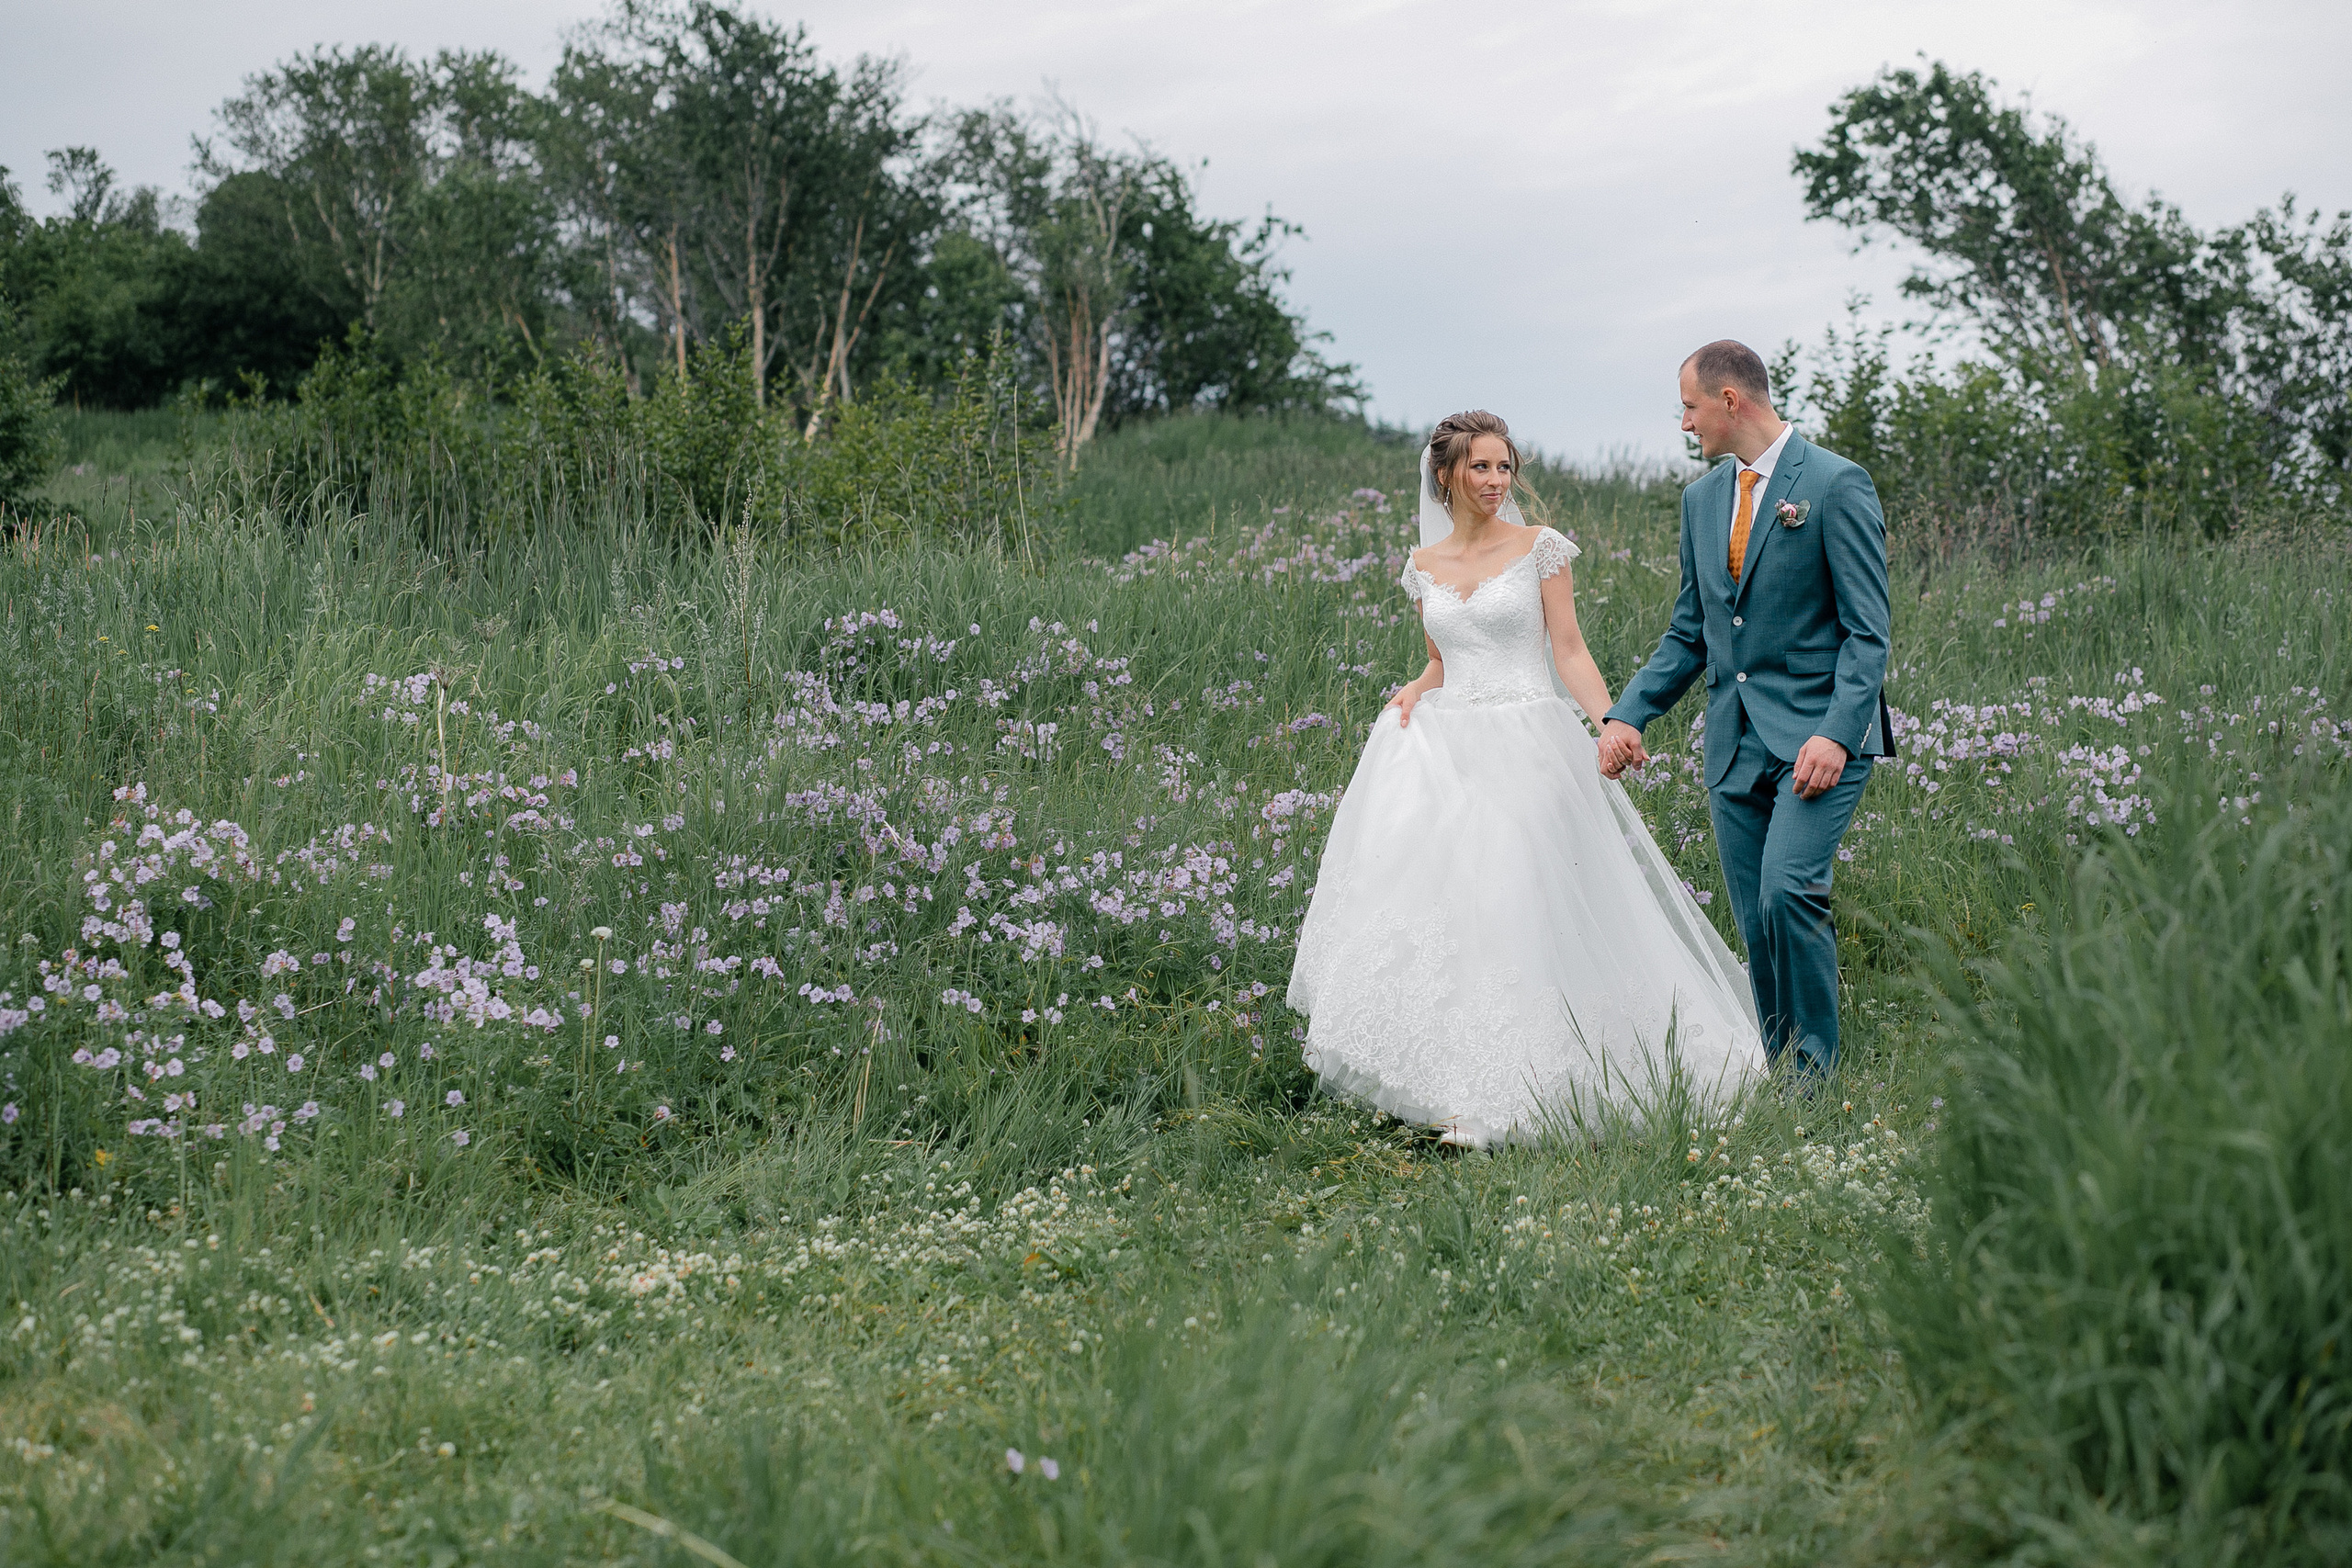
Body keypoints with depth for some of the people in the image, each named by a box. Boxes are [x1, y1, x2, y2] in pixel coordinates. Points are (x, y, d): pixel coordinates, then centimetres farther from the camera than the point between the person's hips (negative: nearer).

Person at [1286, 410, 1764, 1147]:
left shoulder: (1540, 549, 2)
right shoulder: (1425, 566, 13)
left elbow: (1569, 651, -1)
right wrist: (1415, 692, -1)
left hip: (1527, 747, -4)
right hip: (1446, 747, 4)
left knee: (1515, 907, -9)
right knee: (1431, 899, -8)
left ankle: (1501, 1096, -3)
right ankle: (1454, 1081, -1)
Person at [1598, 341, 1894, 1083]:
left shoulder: (1836, 485, -6)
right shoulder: (1702, 498, 15)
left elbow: (1867, 630, -10)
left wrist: (1835, 734, -22)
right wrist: (1627, 714, 5)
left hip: (1818, 735, -6)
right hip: (1734, 742, 7)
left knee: (1788, 892, -22)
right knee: (1757, 924, 4)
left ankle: (1815, 1070, -10)